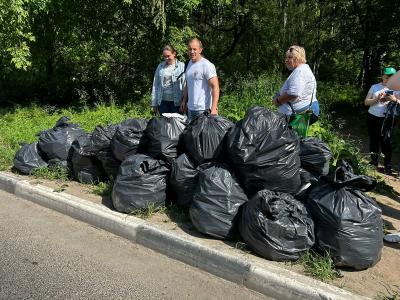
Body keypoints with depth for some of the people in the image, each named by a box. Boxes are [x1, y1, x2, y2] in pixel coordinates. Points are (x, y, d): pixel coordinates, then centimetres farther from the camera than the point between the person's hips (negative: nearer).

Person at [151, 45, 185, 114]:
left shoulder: (181, 66, -2)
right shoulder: (160, 67, 7)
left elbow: (184, 85, -5)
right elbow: (155, 85, 9)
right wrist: (154, 103, 5)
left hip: (176, 101, -2)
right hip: (163, 101, 3)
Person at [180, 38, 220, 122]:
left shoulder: (207, 65, -12)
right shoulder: (189, 63, 13)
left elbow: (215, 87, -17)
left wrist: (214, 108, -24)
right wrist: (184, 101, 19)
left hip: (203, 109, -8)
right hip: (190, 108, 8)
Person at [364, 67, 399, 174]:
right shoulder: (374, 87, 6)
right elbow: (366, 102, 2)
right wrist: (377, 99, -15)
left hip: (385, 119, -2)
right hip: (372, 117, 2)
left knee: (385, 141, -7)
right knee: (373, 140, 12)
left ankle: (388, 166, 1)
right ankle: (374, 161, 25)